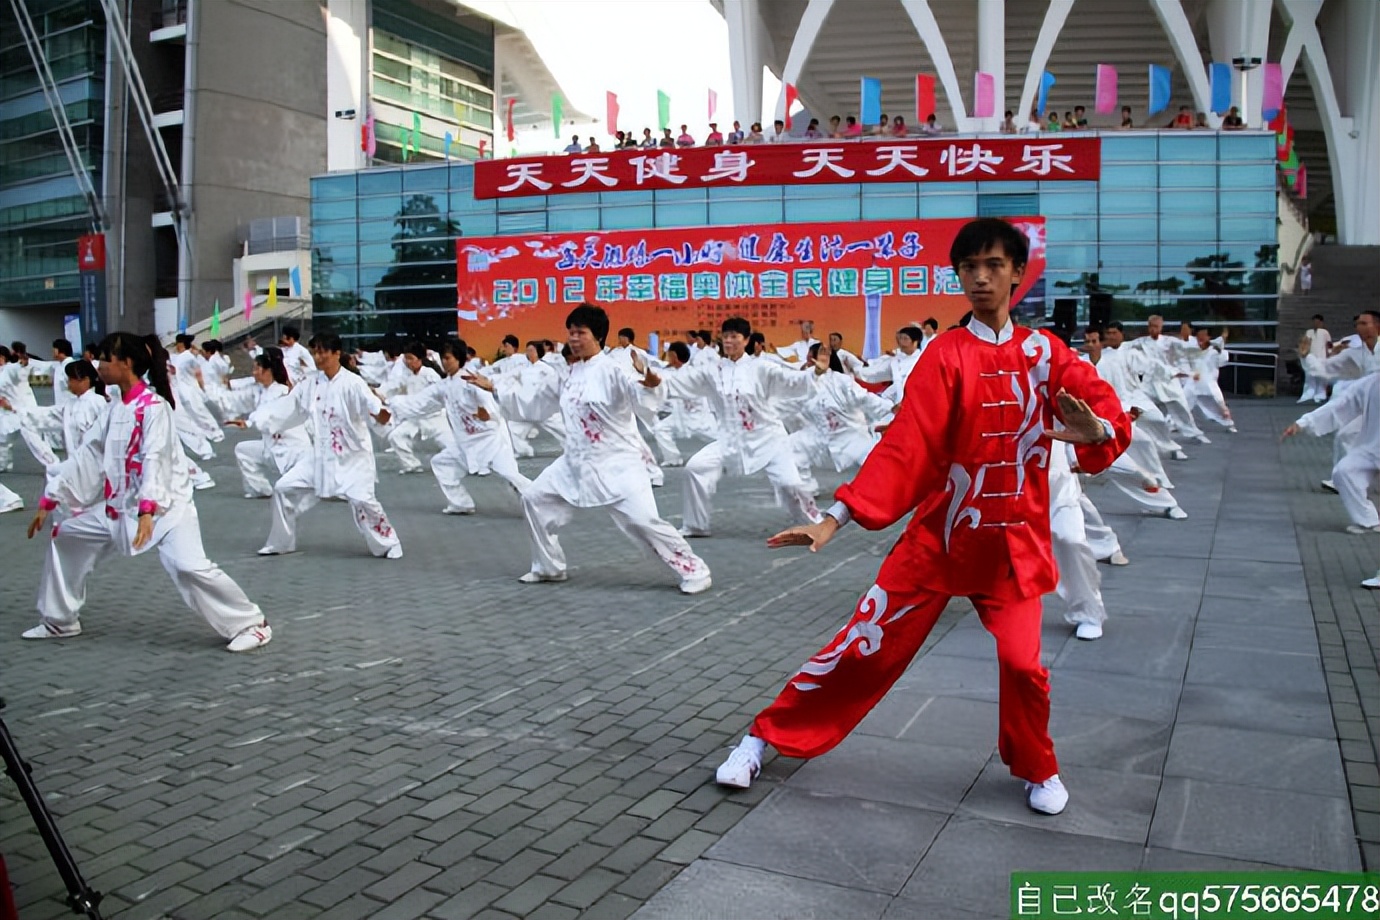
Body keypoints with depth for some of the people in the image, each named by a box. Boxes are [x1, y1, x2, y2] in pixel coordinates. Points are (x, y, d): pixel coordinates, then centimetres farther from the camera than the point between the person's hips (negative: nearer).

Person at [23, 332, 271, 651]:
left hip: (164, 505, -9)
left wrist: (147, 511, -39)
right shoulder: (115, 408, 9)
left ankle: (250, 624, -15)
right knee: (65, 537, 16)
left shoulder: (154, 406, -15)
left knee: (188, 566, -27)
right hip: (120, 504, 9)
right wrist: (49, 500, 10)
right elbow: (87, 455, 12)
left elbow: (154, 459, -28)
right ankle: (59, 621, 32)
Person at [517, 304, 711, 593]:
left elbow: (640, 391, -36)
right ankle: (549, 567, 27)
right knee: (534, 498, 11)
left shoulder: (612, 369, -16)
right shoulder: (572, 371, 8)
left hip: (616, 462, -8)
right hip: (577, 461, 8)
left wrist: (652, 381, -58)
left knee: (643, 521, -17)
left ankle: (694, 571, -1)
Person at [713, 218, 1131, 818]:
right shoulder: (947, 354, -6)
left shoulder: (1046, 353, 3)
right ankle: (763, 737, 16)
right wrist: (837, 517, -23)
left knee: (1022, 662, -7)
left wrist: (1096, 430, -29)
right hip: (938, 537, -2)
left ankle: (1036, 769, 25)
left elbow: (1108, 409, -4)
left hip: (1014, 544, 2)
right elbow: (906, 447, -14)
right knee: (864, 646, 0)